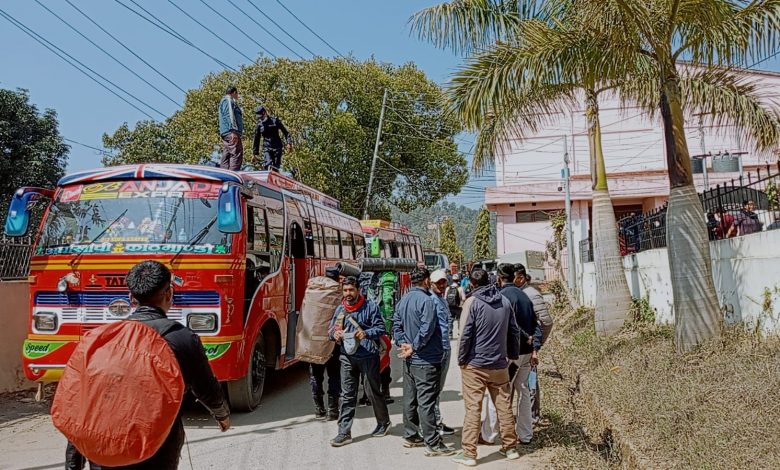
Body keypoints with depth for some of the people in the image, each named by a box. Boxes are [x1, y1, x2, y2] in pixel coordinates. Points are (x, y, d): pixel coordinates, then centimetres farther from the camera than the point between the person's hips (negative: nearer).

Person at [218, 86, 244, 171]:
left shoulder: (224, 101, 32)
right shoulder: (228, 100, 1)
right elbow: (229, 116, -13)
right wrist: (233, 130, -22)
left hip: (226, 135, 11)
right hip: (231, 132, -11)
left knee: (226, 157, 6)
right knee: (237, 154, -18)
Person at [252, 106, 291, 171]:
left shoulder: (275, 120, 2)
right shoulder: (259, 125, 4)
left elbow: (284, 131, 7)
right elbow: (256, 139, 11)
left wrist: (289, 142, -4)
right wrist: (255, 152, 11)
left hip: (277, 147, 1)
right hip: (267, 148, -1)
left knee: (276, 166, 2)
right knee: (267, 164, -23)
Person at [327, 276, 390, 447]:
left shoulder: (370, 307, -5)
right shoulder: (340, 309, 8)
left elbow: (381, 328, -8)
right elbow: (330, 330, 14)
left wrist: (366, 333, -26)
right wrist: (334, 334, -9)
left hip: (369, 356, -3)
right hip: (347, 357, 3)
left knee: (374, 392, 10)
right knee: (347, 395, 2)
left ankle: (383, 422, 32)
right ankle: (344, 433, 5)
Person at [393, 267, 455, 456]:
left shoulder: (403, 300, 9)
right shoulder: (426, 300, -18)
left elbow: (397, 326, 10)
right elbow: (426, 330, -23)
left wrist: (403, 344, 0)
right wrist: (414, 348, -14)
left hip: (409, 361, 9)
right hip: (426, 361, -8)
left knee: (410, 399, 15)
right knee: (426, 402, -5)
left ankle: (410, 436, 26)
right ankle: (432, 444, 1)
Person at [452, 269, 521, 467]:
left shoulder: (472, 302, -10)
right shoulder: (504, 301, 6)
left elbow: (465, 334, -13)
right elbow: (514, 331, 9)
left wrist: (461, 359, -4)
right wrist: (513, 355, 17)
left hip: (475, 364, -5)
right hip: (499, 364, 5)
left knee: (473, 409, -1)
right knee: (504, 406, 13)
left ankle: (469, 453, 2)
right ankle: (510, 448, 23)